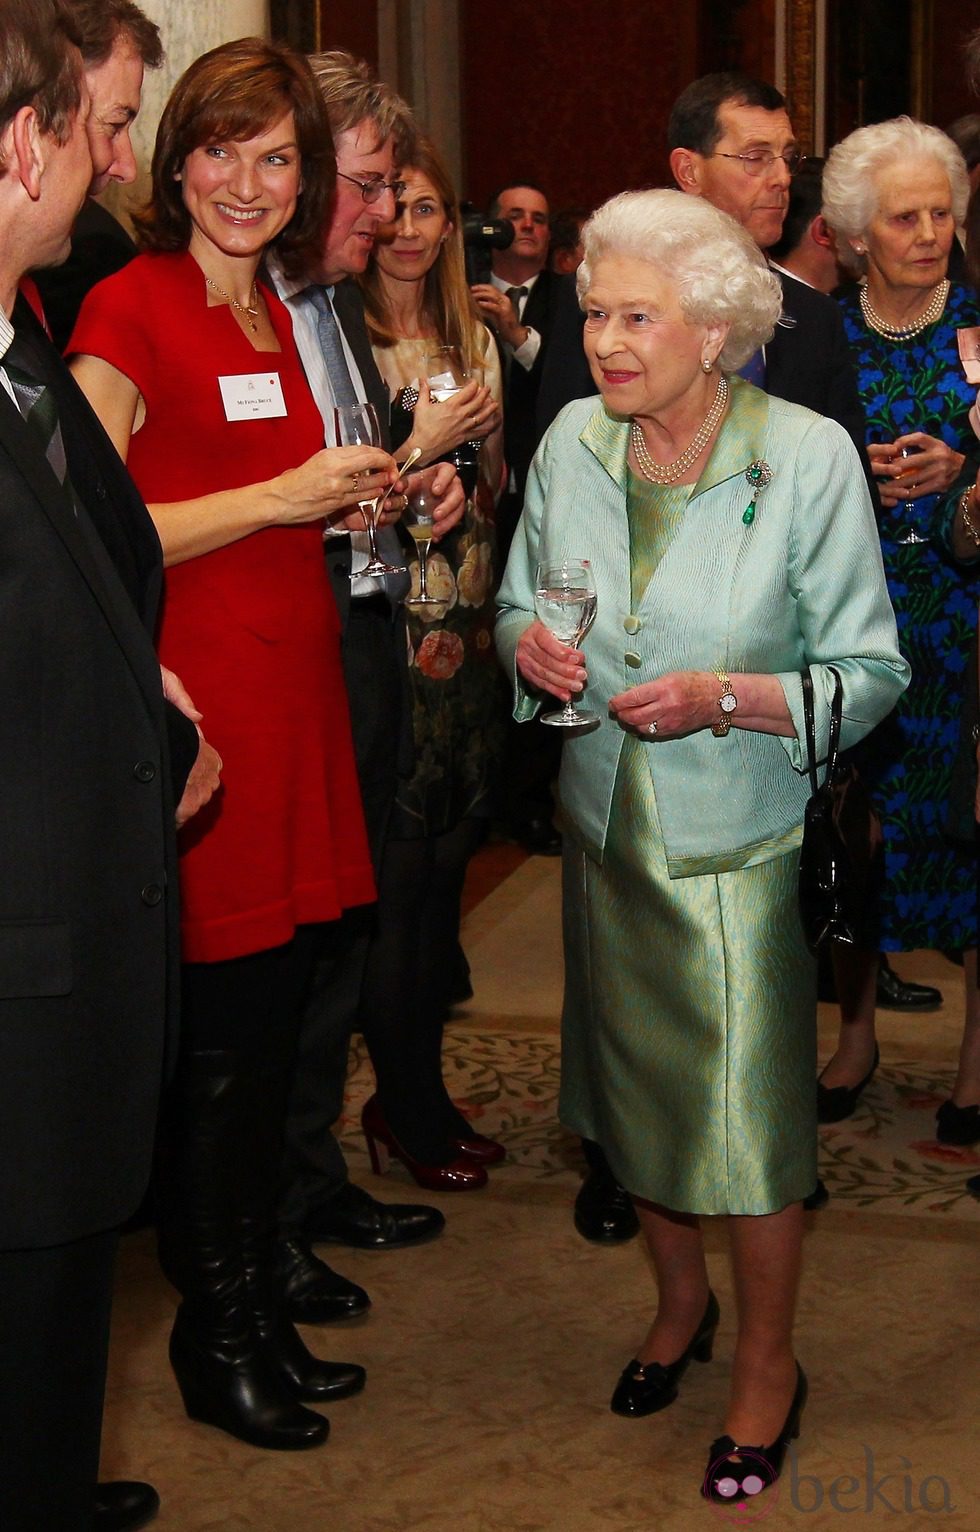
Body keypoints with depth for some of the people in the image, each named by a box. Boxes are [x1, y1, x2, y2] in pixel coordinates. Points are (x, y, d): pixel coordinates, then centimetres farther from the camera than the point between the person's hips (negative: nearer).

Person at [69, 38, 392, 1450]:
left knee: (276, 1017, 12)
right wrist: (282, 495, -17)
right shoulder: (130, 305, -9)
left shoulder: (277, 315, 16)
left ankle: (259, 1304, 26)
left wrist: (361, 492, 8)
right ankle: (214, 1338, 17)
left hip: (292, 689, 8)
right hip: (196, 701, -8)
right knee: (223, 1037, 0)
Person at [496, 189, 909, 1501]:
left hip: (739, 840, -4)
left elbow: (869, 672, -12)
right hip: (606, 826, 4)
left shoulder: (809, 457, -15)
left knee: (747, 1104, 3)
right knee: (636, 1083, 17)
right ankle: (681, 1301, 43)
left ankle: (769, 1357, 28)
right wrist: (528, 645, -13)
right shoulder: (575, 440, -3)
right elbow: (519, 606, 10)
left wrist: (725, 697, -26)